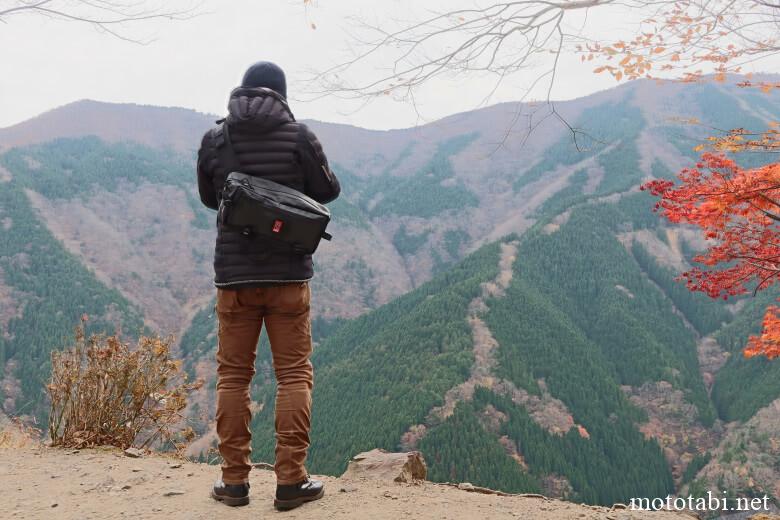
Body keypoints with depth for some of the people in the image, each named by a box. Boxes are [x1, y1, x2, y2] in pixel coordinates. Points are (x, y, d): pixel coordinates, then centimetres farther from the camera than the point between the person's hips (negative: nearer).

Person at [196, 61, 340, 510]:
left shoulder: (214, 140, 2)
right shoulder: (299, 135, -5)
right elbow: (328, 191, 4)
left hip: (234, 275, 2)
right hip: (288, 273, -2)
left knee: (233, 376, 10)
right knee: (295, 375, 5)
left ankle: (235, 480, 14)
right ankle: (292, 480, 6)